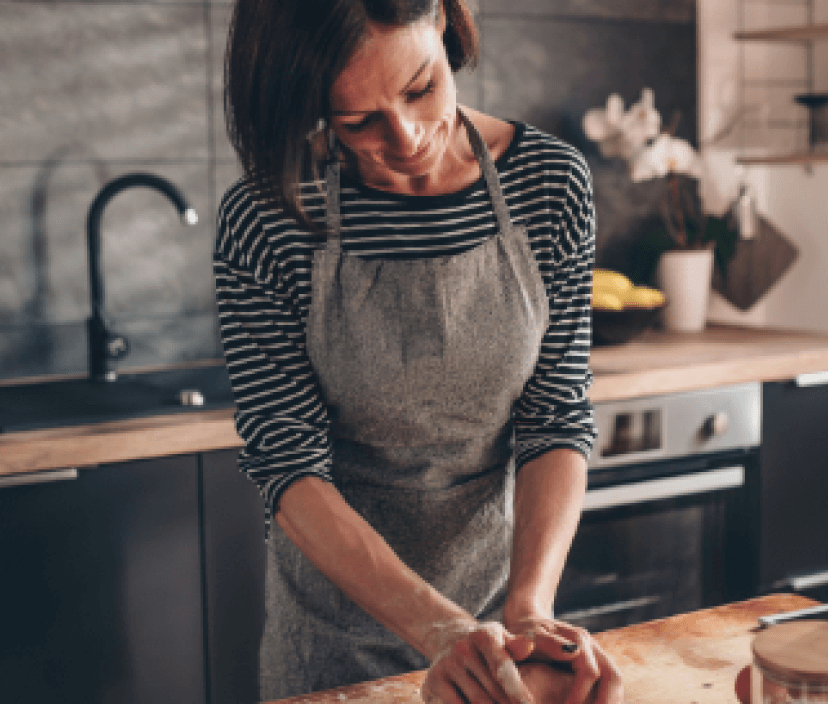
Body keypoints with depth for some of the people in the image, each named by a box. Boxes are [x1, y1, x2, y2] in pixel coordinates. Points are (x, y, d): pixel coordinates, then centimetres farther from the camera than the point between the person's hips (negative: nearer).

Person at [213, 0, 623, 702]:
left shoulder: (551, 180, -12)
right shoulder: (266, 217, -18)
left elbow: (558, 418, -10)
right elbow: (289, 464, -20)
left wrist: (528, 605, -25)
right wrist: (439, 628, -31)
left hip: (500, 590, 2)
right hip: (337, 607, -1)